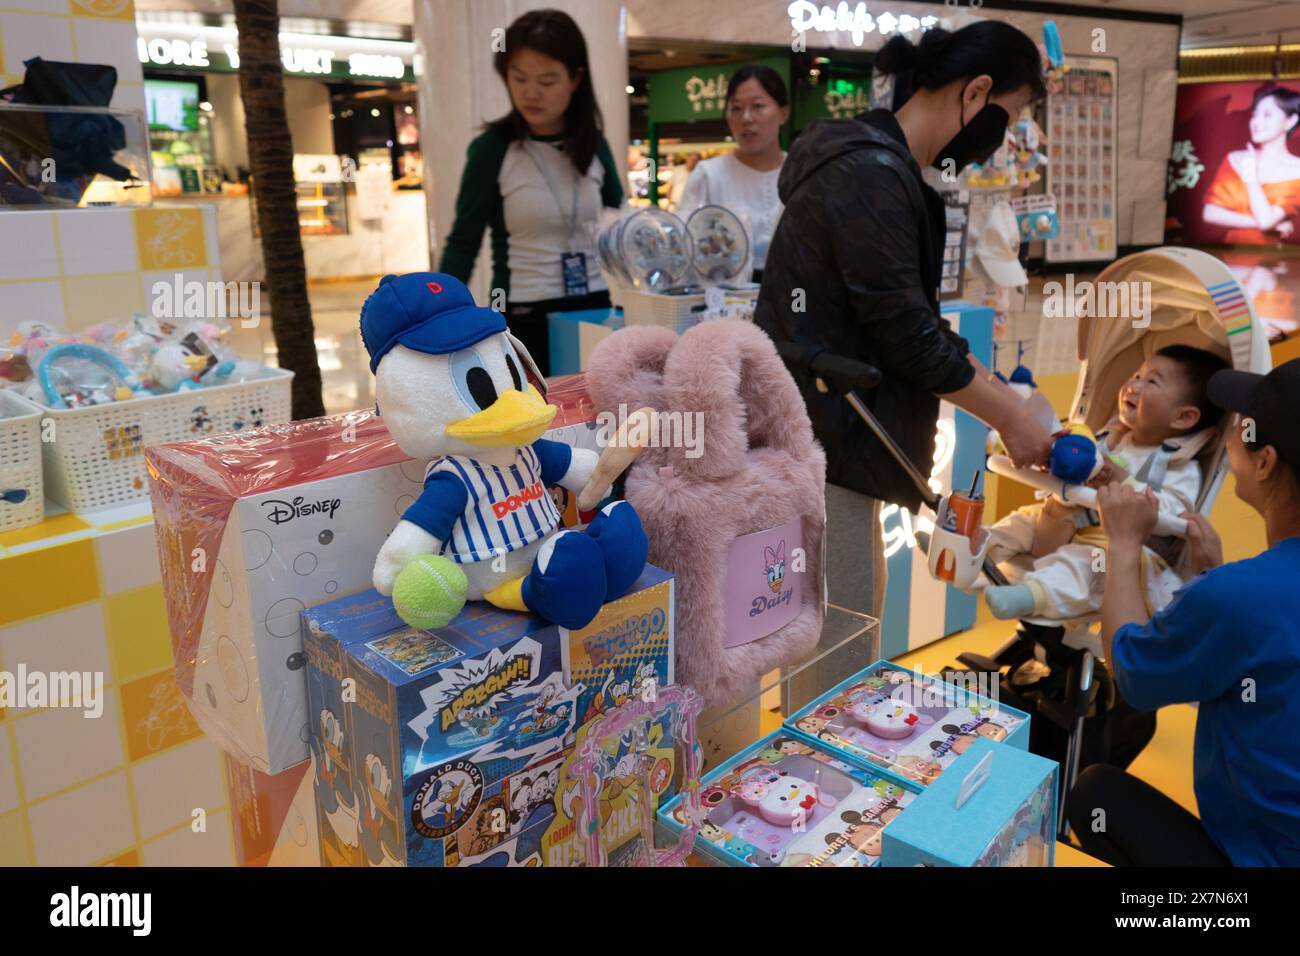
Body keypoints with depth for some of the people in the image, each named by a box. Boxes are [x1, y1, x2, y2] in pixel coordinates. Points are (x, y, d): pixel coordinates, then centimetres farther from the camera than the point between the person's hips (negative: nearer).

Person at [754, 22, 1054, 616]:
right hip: (813, 444, -11)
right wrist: (1008, 417, -6)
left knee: (856, 625, 19)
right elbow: (906, 335, -19)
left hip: (826, 434, 11)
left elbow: (917, 320, 17)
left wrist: (1008, 401, 14)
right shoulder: (872, 175, -18)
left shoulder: (877, 165, 14)